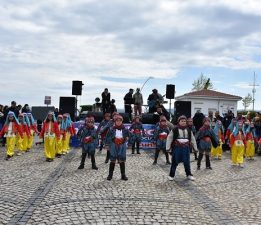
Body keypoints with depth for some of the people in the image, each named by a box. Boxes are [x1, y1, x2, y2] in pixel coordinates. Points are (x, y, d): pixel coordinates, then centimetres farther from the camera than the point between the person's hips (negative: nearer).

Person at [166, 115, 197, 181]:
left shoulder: (189, 130, 7)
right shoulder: (175, 130, -5)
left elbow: (192, 139, 14)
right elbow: (169, 138, -4)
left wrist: (195, 148, 16)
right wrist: (168, 148, -6)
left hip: (186, 148, 3)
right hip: (176, 148, -3)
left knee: (187, 162, 9)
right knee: (175, 162, 4)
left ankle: (189, 174, 24)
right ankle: (171, 175, 15)